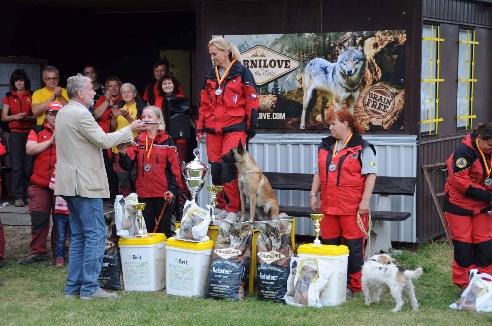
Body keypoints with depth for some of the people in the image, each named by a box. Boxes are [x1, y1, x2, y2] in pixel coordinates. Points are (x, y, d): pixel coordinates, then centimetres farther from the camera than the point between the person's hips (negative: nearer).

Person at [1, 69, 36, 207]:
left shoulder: (32, 96, 7)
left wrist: (27, 117, -14)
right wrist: (15, 116, -11)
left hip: (30, 133, 0)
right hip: (15, 133, 0)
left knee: (29, 166, -2)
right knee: (17, 166, -2)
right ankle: (18, 197, 0)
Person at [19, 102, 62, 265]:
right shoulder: (37, 131, 8)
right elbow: (30, 149, -7)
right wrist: (51, 140, -11)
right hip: (40, 184, 1)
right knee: (38, 219, 1)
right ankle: (38, 252, 9)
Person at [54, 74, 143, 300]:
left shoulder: (63, 112, 15)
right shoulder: (80, 114, -16)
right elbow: (103, 140, -16)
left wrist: (115, 141, 18)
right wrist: (130, 129, -6)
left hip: (70, 183, 10)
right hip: (85, 184, -10)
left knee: (79, 236, 14)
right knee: (95, 234, -6)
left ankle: (73, 287, 16)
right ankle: (89, 287, -6)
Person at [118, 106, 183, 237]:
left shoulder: (167, 142, -1)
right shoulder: (137, 142, 6)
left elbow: (174, 167, -2)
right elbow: (129, 165, -2)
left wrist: (173, 188, -10)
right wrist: (123, 154, -23)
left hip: (163, 193, -2)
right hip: (143, 193, 3)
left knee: (164, 227, 5)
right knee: (147, 229, 9)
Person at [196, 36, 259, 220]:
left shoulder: (242, 72, -1)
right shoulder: (211, 75, 15)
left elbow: (251, 100, -2)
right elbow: (204, 104, 18)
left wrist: (251, 128, -4)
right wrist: (200, 128, 12)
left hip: (235, 129, -5)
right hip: (213, 130, 5)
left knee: (229, 168, -13)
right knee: (216, 170, 2)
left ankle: (232, 210, -5)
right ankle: (222, 207, 13)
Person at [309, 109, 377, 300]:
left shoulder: (362, 148, -4)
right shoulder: (325, 146, 16)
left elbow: (371, 175, -8)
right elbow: (319, 173, 22)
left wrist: (365, 200, -14)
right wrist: (313, 194, 13)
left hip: (353, 208, -6)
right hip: (329, 206, 6)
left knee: (353, 247, -2)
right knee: (329, 245, 9)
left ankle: (353, 286, 7)